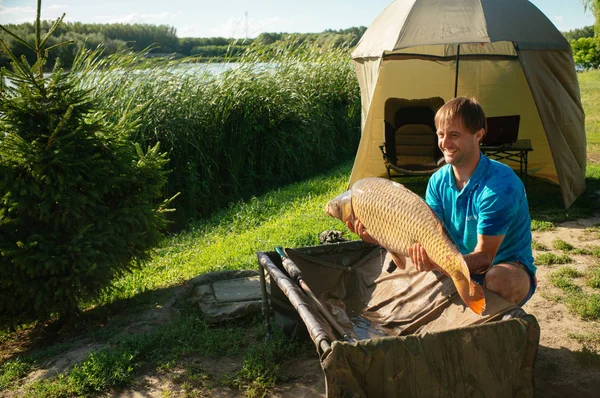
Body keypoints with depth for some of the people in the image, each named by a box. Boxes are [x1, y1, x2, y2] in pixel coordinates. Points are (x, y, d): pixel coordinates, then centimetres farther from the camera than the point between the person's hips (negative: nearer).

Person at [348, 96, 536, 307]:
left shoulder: (501, 185, -24)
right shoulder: (439, 180, -4)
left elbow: (483, 257, -28)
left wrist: (439, 265, -48)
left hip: (509, 268, -6)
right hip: (459, 265, 6)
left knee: (499, 279, -40)